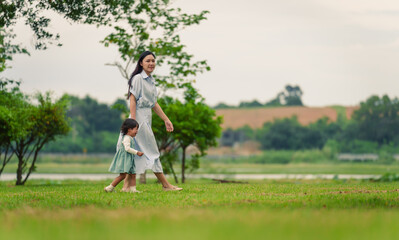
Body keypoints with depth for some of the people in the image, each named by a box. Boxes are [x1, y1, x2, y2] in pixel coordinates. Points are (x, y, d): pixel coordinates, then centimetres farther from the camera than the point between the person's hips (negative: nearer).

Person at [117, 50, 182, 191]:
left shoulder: (151, 80, 16)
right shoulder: (138, 78, -9)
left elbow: (154, 104, 21)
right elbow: (132, 100, -14)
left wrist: (166, 120, 20)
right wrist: (133, 121, -21)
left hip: (147, 118, 9)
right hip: (139, 117, -9)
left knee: (140, 152, 8)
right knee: (152, 152, -5)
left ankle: (127, 184, 12)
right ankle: (165, 184, -1)